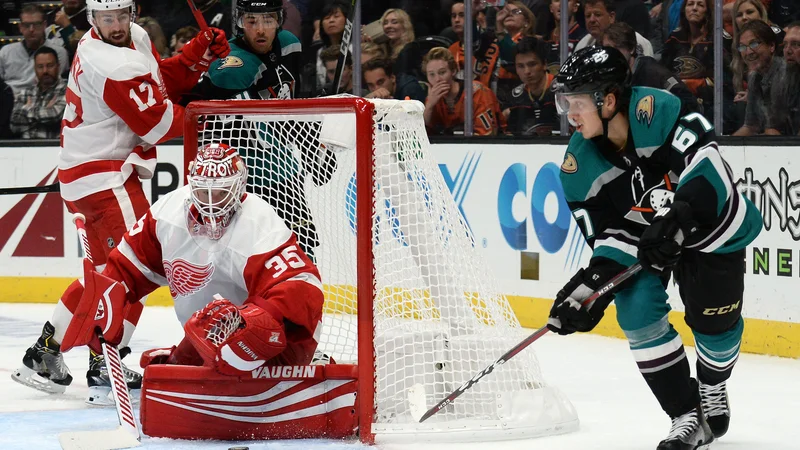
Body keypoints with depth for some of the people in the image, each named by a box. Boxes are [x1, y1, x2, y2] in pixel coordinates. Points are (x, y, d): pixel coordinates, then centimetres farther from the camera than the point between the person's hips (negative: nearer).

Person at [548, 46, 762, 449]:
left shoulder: (655, 111, -35)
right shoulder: (579, 167, -18)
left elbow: (706, 169, -40)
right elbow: (609, 236, -15)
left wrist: (676, 222, -48)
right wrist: (591, 285, -31)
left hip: (711, 222, -3)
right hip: (643, 233, 3)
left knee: (715, 322, 3)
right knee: (637, 308, -17)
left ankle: (712, 387, 40)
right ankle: (687, 417, -4)